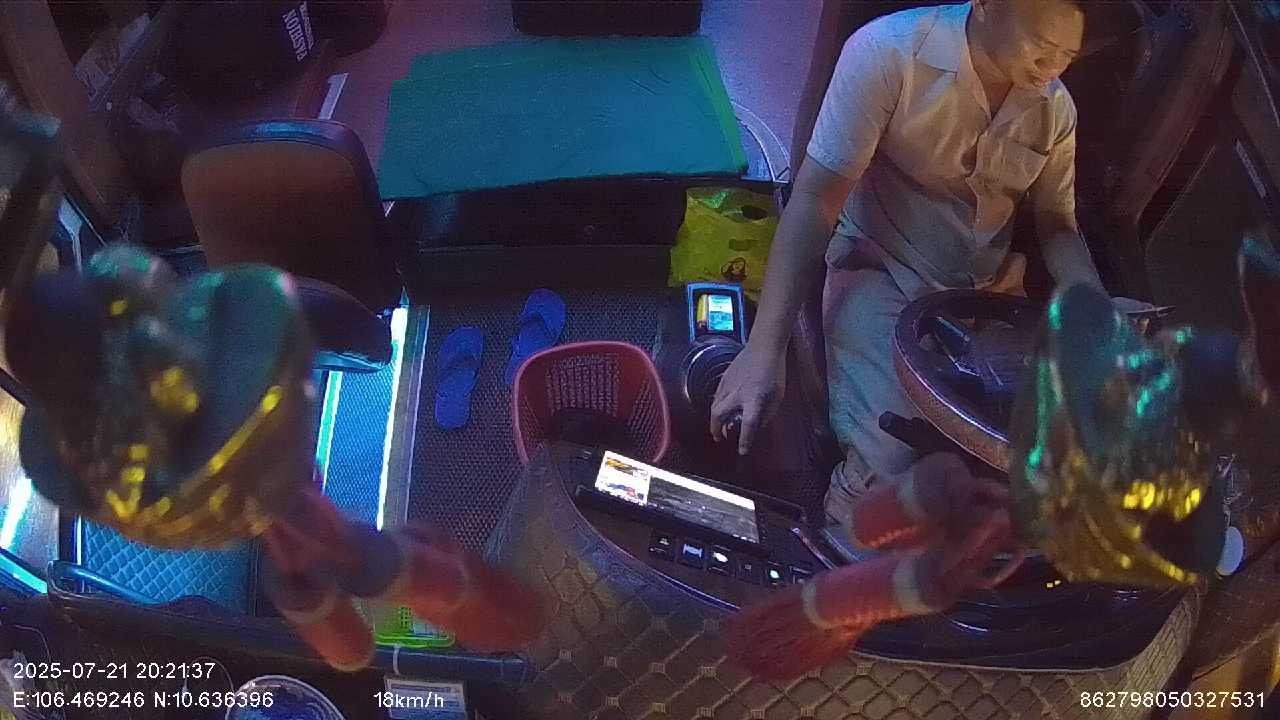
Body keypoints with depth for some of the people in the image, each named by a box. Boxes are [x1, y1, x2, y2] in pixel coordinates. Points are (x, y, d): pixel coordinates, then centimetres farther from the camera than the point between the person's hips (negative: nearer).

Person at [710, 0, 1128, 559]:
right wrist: (765, 346, -26)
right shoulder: (889, 51, -16)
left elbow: (1056, 224, 13)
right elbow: (815, 201, -19)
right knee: (889, 468, -28)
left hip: (991, 292, 6)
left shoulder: (1056, 107, 2)